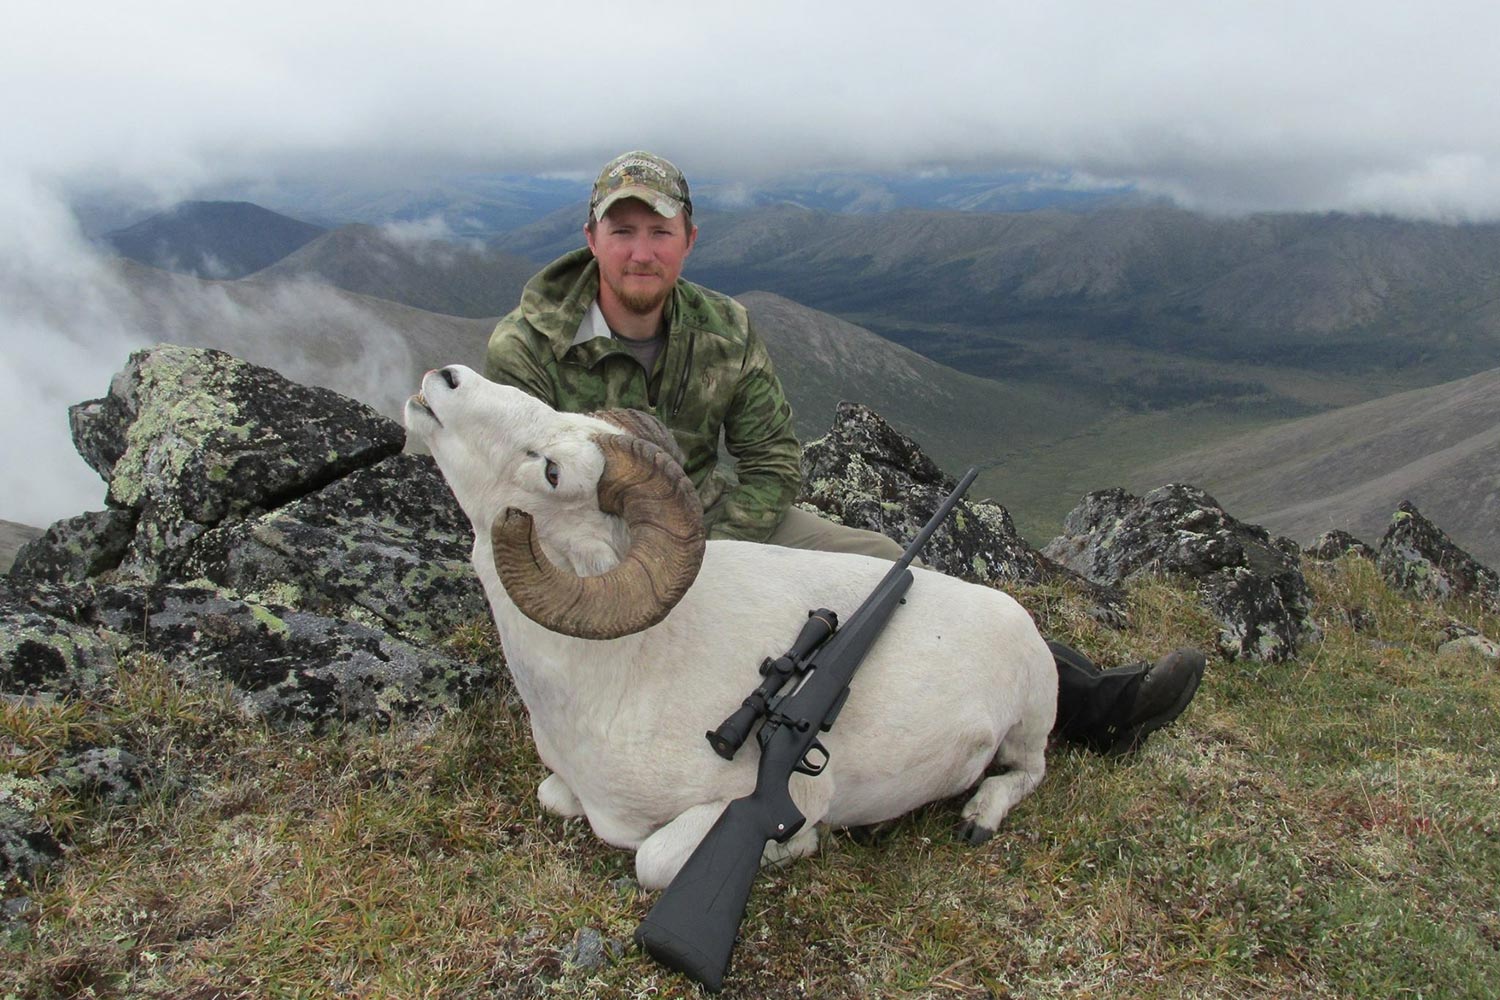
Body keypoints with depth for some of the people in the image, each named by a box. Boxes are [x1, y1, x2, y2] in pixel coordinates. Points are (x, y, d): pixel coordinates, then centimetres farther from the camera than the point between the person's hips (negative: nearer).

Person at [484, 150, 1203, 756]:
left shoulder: (724, 331, -3)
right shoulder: (524, 350, -15)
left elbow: (772, 460, 1)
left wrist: (713, 556, -15)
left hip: (711, 517, 5)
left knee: (876, 564, -11)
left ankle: (1081, 697, -7)